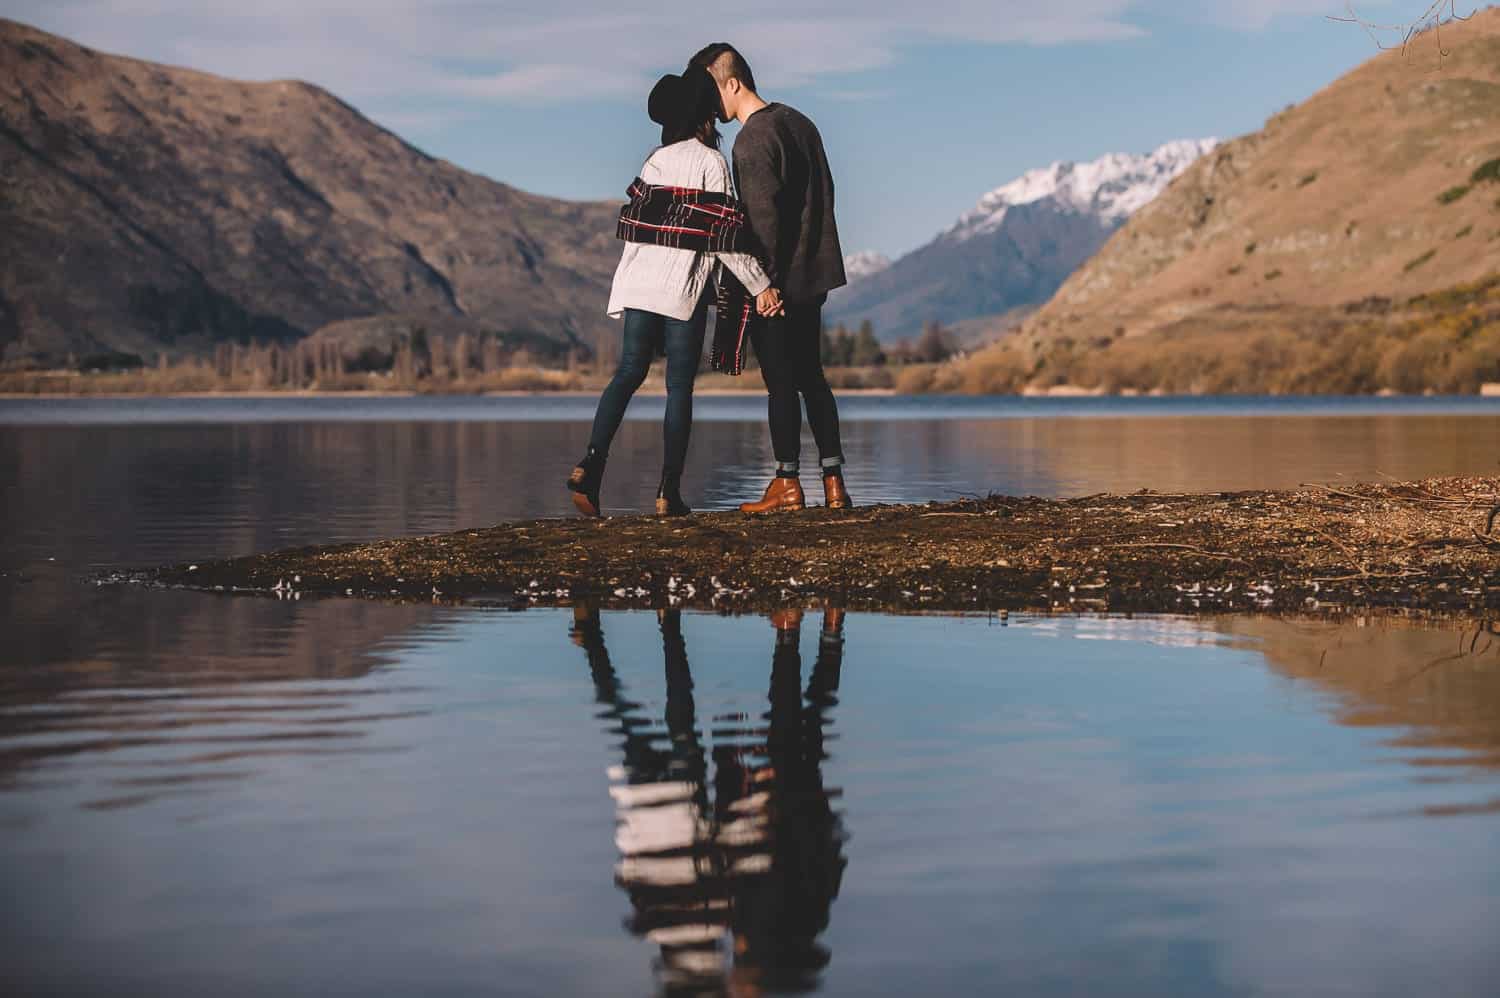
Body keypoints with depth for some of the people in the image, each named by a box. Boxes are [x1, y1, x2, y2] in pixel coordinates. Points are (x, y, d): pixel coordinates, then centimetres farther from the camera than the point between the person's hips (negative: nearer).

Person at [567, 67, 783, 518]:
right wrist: (760, 287, -5)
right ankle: (669, 491, -2)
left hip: (640, 284, 5)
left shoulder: (656, 159, 14)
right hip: (684, 287, -5)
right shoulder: (710, 161, -5)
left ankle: (592, 463, -14)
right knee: (679, 386, 0)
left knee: (629, 372, 6)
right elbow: (724, 235, -9)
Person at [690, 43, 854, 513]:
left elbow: (762, 219, -20)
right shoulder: (799, 121, 12)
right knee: (811, 377, 12)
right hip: (814, 272, 8)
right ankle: (833, 482, 11)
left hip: (776, 280, -8)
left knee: (780, 381, -1)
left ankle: (787, 484, 3)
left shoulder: (753, 140, -15)